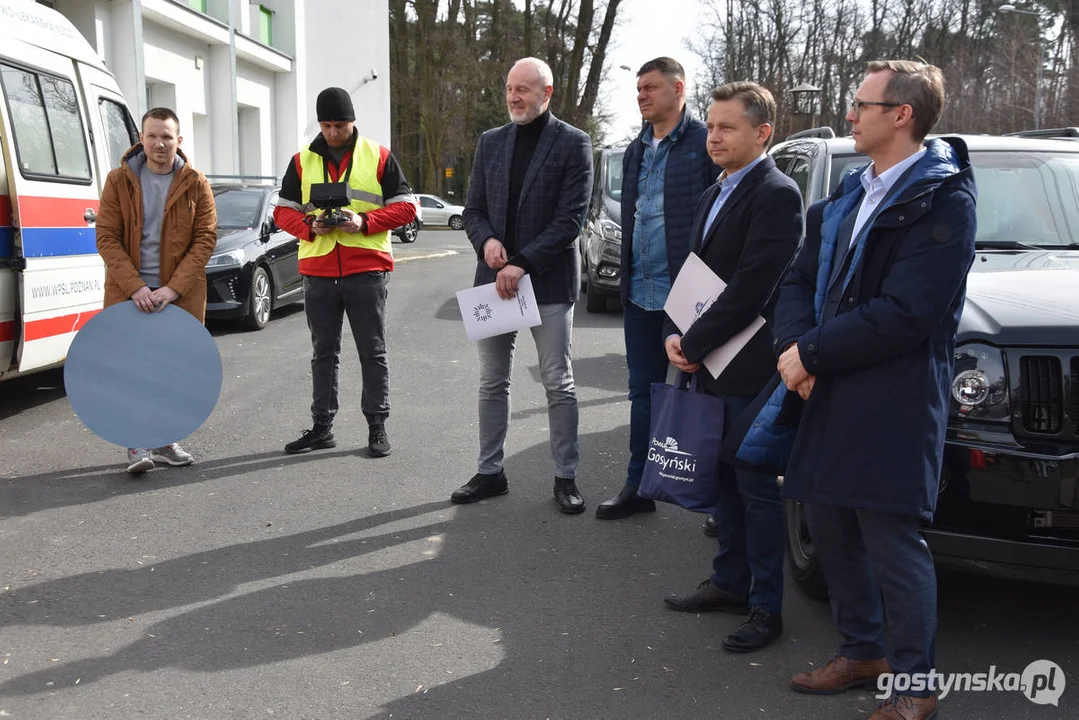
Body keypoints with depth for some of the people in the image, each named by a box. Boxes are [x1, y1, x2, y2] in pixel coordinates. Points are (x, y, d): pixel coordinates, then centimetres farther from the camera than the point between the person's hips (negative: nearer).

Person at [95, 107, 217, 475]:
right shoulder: (119, 180, 1)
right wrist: (135, 287, -16)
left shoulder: (195, 183, 1)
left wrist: (173, 288, -14)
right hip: (130, 292, -1)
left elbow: (205, 238, -3)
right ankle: (138, 444, 1)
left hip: (181, 293, 1)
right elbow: (107, 237, -3)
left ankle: (164, 440, 18)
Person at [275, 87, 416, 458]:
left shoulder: (379, 157, 3)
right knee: (323, 353, 10)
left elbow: (405, 206, 1)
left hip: (367, 269, -2)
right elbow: (283, 211, 11)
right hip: (318, 271, 3)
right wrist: (309, 226, -10)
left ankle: (377, 426, 12)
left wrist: (364, 221, -14)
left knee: (372, 351, 3)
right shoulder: (302, 160, 9)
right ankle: (322, 426, 18)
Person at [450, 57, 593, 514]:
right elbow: (473, 210, 12)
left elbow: (571, 219, -12)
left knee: (558, 383, 2)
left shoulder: (572, 144, -5)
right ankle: (490, 471, 21)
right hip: (493, 277, 5)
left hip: (549, 280, -5)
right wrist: (487, 240, -11)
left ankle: (565, 477, 12)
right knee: (492, 383, 10)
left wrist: (522, 264, -18)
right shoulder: (490, 142, 10)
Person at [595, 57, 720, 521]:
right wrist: (626, 277, 15)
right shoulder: (636, 151, 14)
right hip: (640, 291, 7)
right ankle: (639, 486, 23)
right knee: (643, 390, 13)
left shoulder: (705, 144, -9)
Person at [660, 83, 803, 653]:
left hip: (750, 370, -9)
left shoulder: (775, 195, -15)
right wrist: (678, 338, 1)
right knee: (725, 482, 18)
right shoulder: (716, 194, 15)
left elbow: (749, 290, -21)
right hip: (711, 368, 9)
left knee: (757, 491, 1)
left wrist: (693, 344, -15)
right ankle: (730, 582, 32)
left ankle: (766, 607, 13)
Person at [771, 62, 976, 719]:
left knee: (893, 542, -3)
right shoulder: (849, 197, 16)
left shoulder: (943, 200, -11)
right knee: (831, 526, 14)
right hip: (833, 395, 8)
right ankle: (864, 652, 33)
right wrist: (795, 347, -7)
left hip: (896, 403, -8)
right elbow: (801, 281, 12)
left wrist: (812, 353, -14)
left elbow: (906, 314, -19)